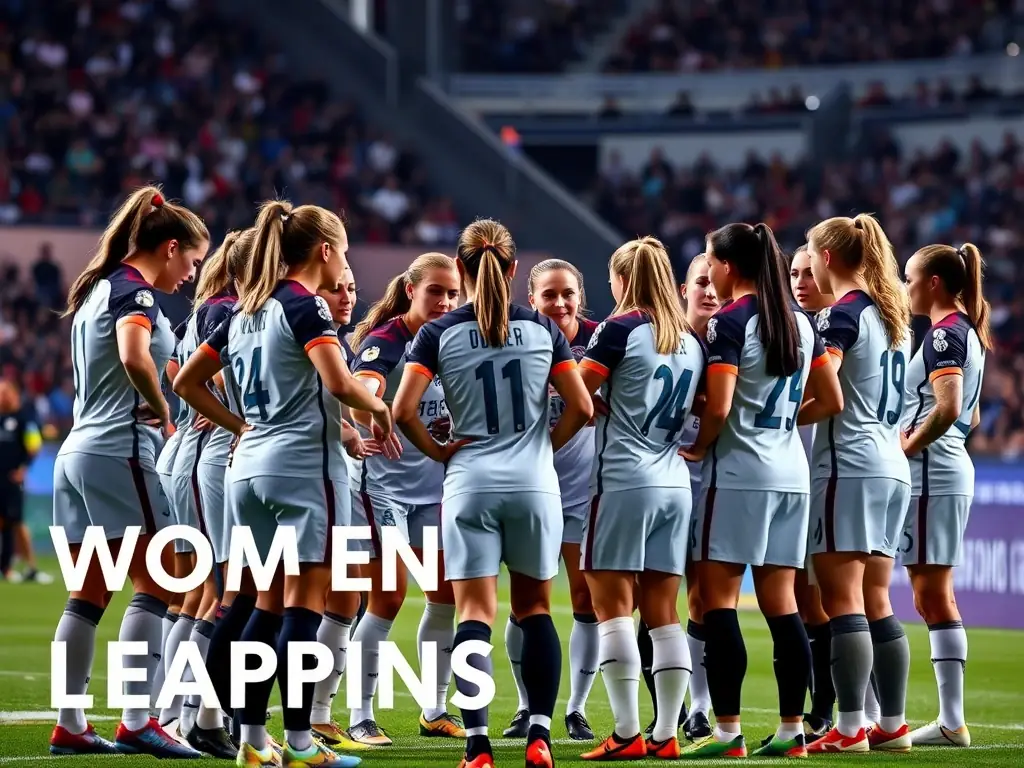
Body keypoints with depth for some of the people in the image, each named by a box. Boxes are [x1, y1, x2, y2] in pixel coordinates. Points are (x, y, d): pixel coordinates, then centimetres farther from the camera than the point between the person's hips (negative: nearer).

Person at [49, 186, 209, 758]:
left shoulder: (98, 289, 19)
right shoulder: (134, 291, -10)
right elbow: (134, 355, -29)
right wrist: (162, 411, -16)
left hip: (80, 450, 9)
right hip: (120, 453, -9)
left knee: (90, 594, 9)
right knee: (156, 587, -6)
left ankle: (69, 725, 8)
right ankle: (137, 721, -10)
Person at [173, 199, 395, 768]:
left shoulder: (246, 311, 14)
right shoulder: (306, 305, -9)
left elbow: (188, 382, 18)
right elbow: (338, 383, -22)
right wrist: (379, 407, -5)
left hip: (250, 465, 8)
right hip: (305, 463, -8)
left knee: (270, 602, 12)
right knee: (306, 602, -5)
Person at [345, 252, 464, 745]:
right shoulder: (384, 341, -16)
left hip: (434, 483, 6)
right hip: (382, 480, -6)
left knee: (446, 593, 5)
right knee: (389, 597, -6)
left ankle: (435, 711, 18)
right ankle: (360, 718, 3)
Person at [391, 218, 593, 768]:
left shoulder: (438, 334, -2)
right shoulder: (542, 329, 3)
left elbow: (403, 410, -11)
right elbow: (581, 407, 0)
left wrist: (437, 451, 5)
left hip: (470, 482, -1)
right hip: (534, 483, 1)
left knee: (474, 613, -1)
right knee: (535, 609, 12)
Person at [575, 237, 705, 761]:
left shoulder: (621, 329, -7)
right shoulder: (692, 341, 12)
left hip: (622, 480, -6)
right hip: (675, 483, 6)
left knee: (612, 608, -3)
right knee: (662, 613, 7)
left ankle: (627, 733, -8)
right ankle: (667, 734, 5)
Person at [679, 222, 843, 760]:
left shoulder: (731, 323, -11)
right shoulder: (801, 323, 11)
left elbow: (718, 408, -18)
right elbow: (832, 402, 13)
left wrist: (698, 447, -2)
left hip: (737, 472, -7)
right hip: (791, 472, 7)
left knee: (718, 599, -3)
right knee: (780, 603, 8)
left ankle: (727, 731, -6)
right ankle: (792, 729, 7)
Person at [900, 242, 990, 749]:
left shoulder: (943, 335, -13)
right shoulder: (967, 333, 16)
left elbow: (947, 409, -26)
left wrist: (904, 449, -15)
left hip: (931, 474, -10)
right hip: (952, 468, 10)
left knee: (931, 594, -7)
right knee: (936, 597, 11)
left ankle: (952, 721, -7)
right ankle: (951, 718, 10)